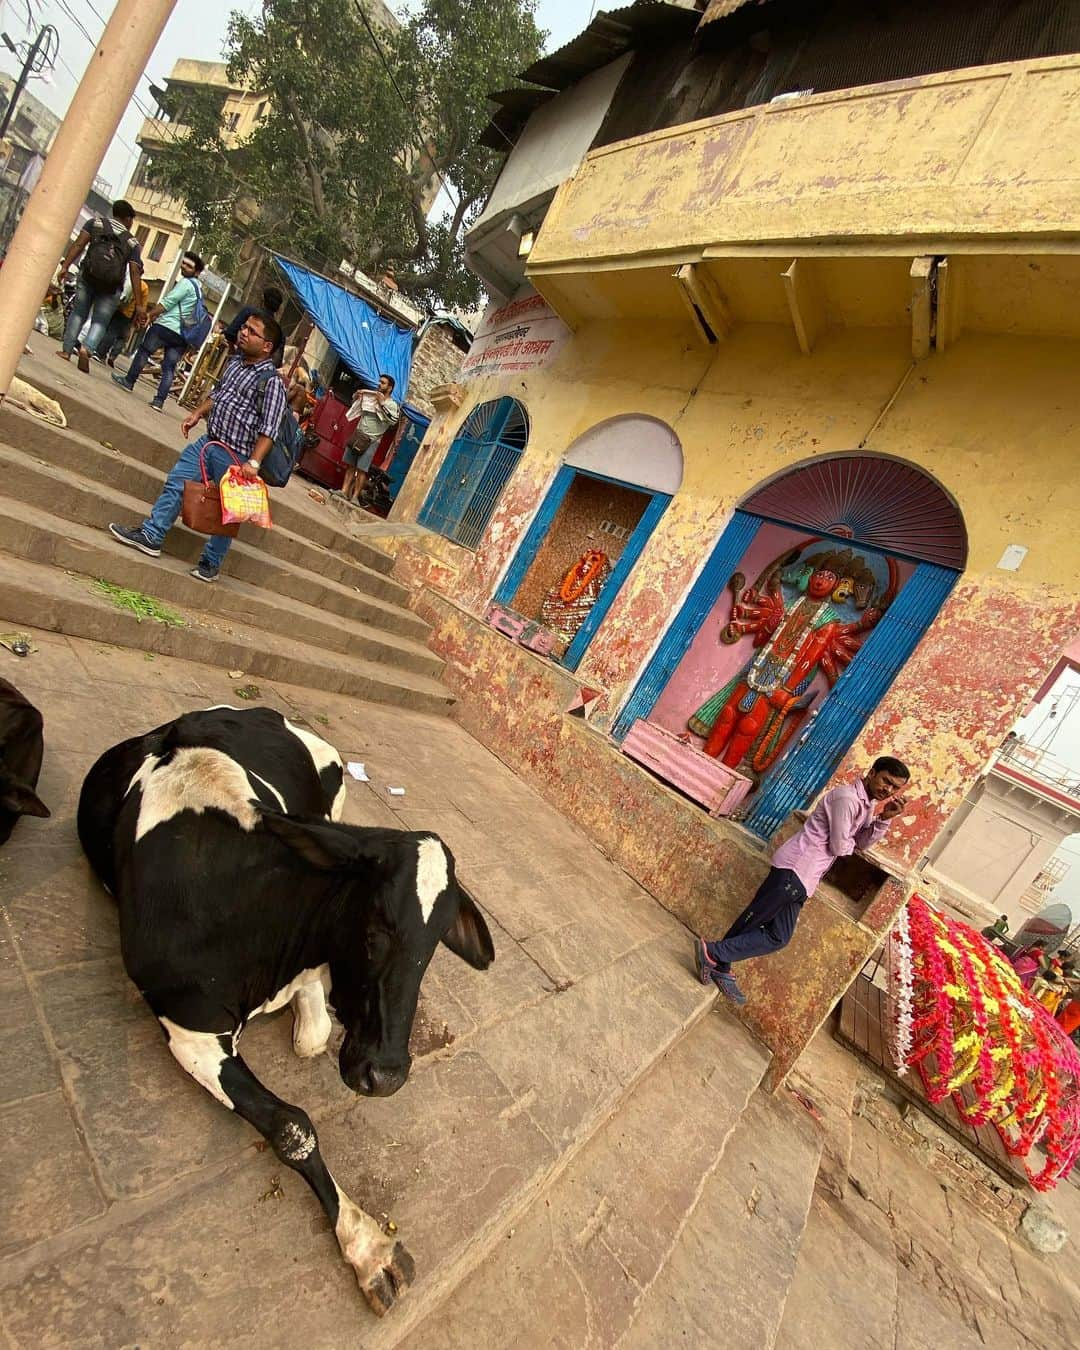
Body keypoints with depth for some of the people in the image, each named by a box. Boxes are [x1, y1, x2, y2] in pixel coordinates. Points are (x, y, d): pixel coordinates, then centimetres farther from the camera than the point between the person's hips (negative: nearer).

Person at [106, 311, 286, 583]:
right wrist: (198, 413, 13)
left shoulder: (271, 381, -15)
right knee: (175, 483, 8)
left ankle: (210, 564, 16)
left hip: (235, 457, -8)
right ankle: (151, 535, 18)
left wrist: (254, 462, -30)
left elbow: (269, 428, -22)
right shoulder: (235, 363, 11)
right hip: (208, 441, 8)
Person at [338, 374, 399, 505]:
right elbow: (357, 409, 27)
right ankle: (344, 491, 9)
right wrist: (357, 398, 7)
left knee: (361, 469, -9)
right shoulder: (371, 397, 15)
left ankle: (355, 496, -6)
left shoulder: (392, 405, -1)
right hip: (358, 435, 6)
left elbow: (393, 420, -20)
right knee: (350, 465, 5)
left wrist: (382, 403, -17)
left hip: (371, 440, -6)